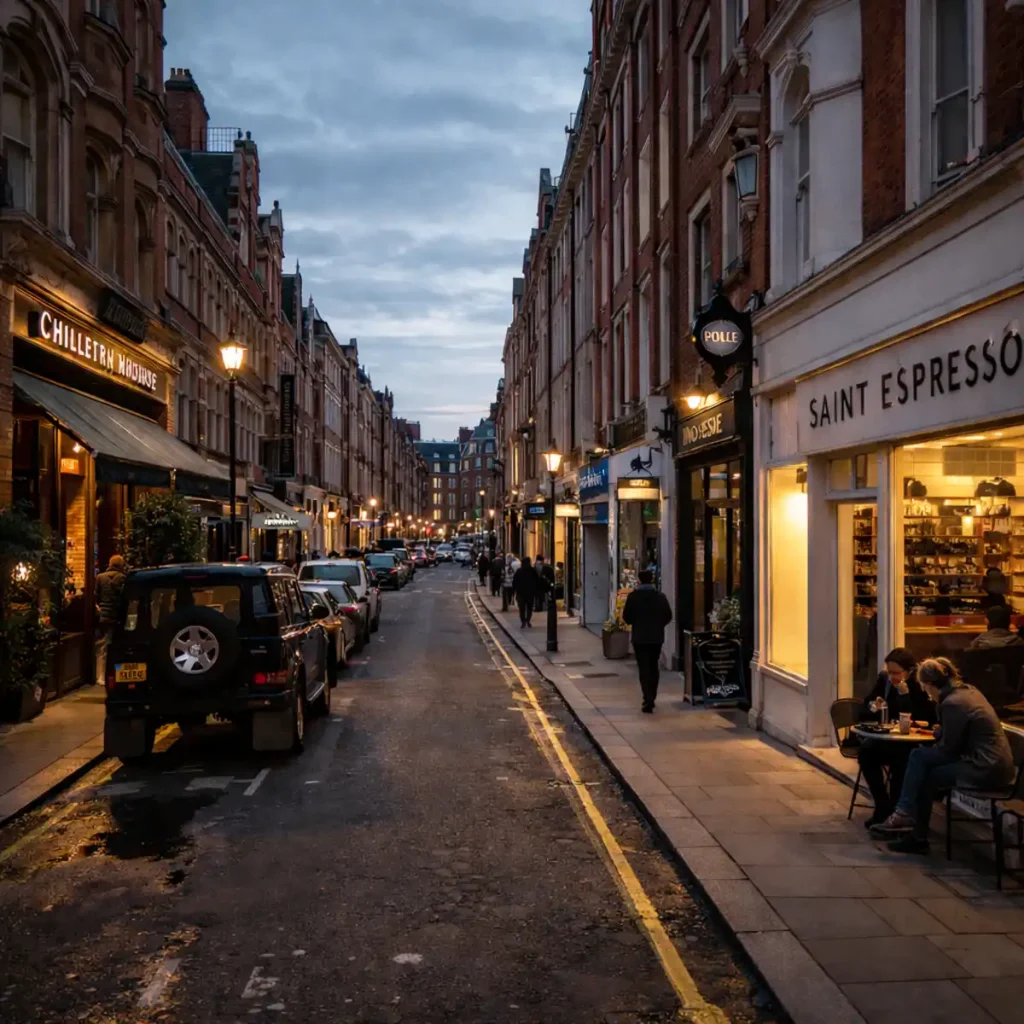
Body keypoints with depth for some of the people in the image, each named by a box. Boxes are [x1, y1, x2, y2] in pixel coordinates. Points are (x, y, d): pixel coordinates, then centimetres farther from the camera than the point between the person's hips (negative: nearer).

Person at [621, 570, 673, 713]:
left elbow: (626, 617, -6)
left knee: (644, 668, -3)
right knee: (654, 667, 16)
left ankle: (648, 700, -14)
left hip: (640, 637, -3)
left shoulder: (633, 596, -9)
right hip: (657, 637, 3)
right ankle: (651, 698, 23)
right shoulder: (660, 596, -1)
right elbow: (668, 616, 2)